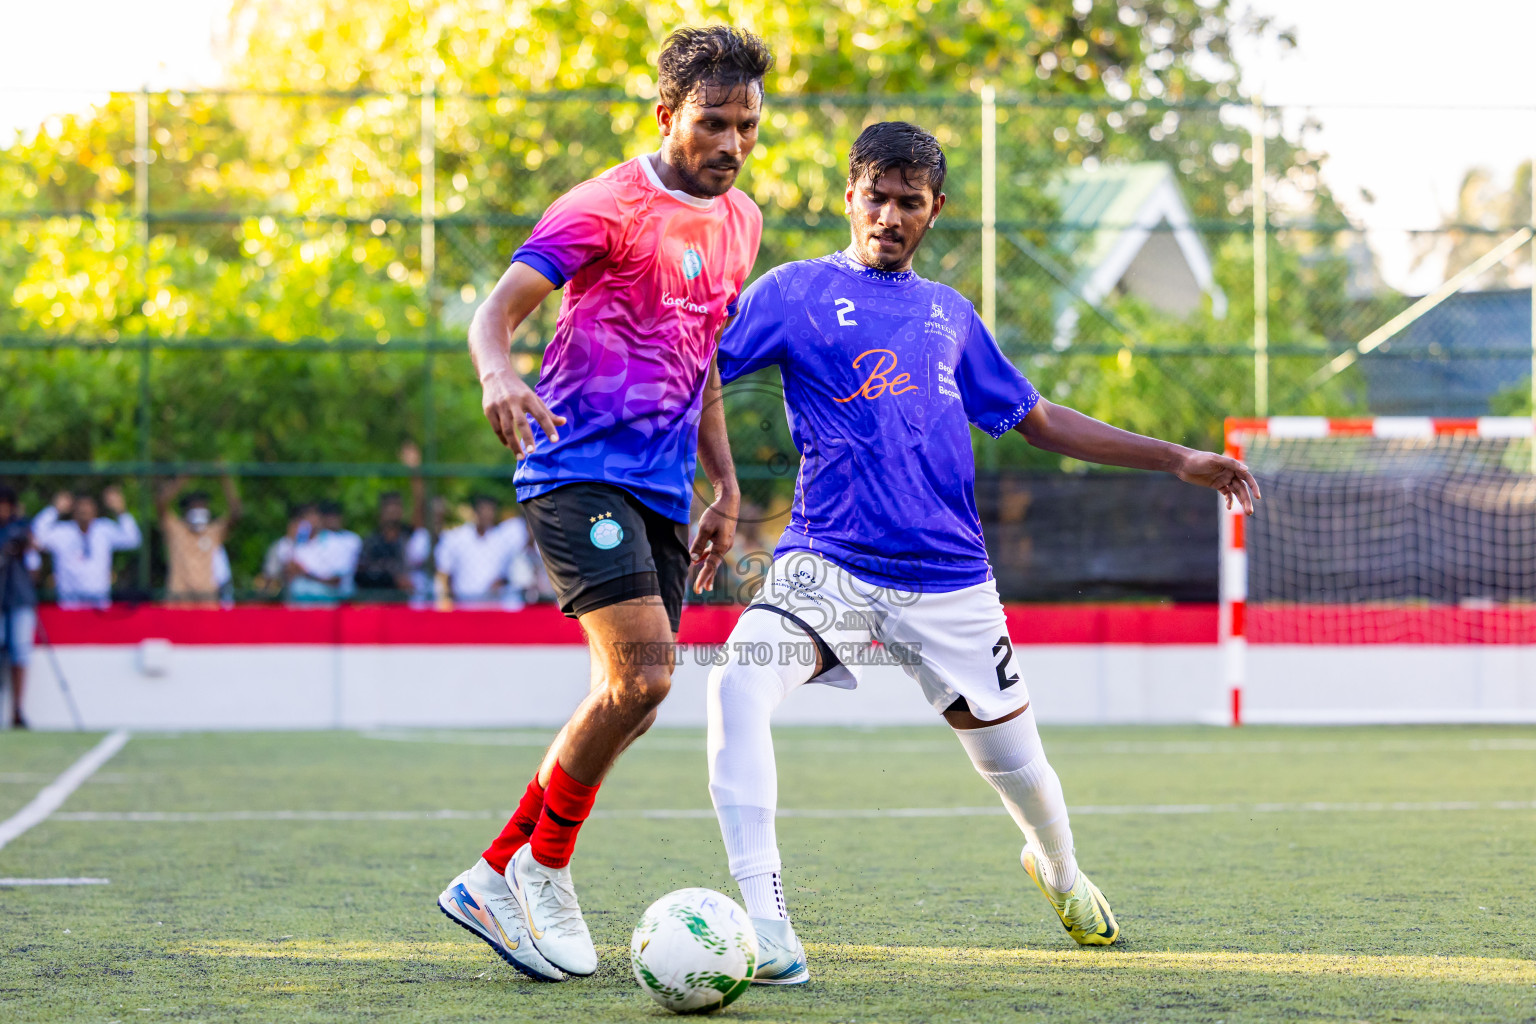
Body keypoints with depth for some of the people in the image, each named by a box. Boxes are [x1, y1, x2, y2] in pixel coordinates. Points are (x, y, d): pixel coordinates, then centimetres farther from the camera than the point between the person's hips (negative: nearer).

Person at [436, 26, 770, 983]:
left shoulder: (741, 222, 16)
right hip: (582, 468, -8)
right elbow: (499, 308, -16)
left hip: (663, 492, 8)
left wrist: (727, 485, 21)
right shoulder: (606, 207, -8)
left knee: (631, 703, 5)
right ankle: (543, 868, -3)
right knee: (642, 675, -21)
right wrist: (500, 374, -38)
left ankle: (495, 880, 16)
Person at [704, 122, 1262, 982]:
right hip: (827, 564, -3)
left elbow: (1037, 419, 24)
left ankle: (1060, 868, 46)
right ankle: (763, 925, -28)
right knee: (738, 685, -31)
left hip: (948, 581, 3)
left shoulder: (949, 313, 16)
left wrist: (1176, 460, 23)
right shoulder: (800, 292, 4)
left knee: (1016, 764, 9)